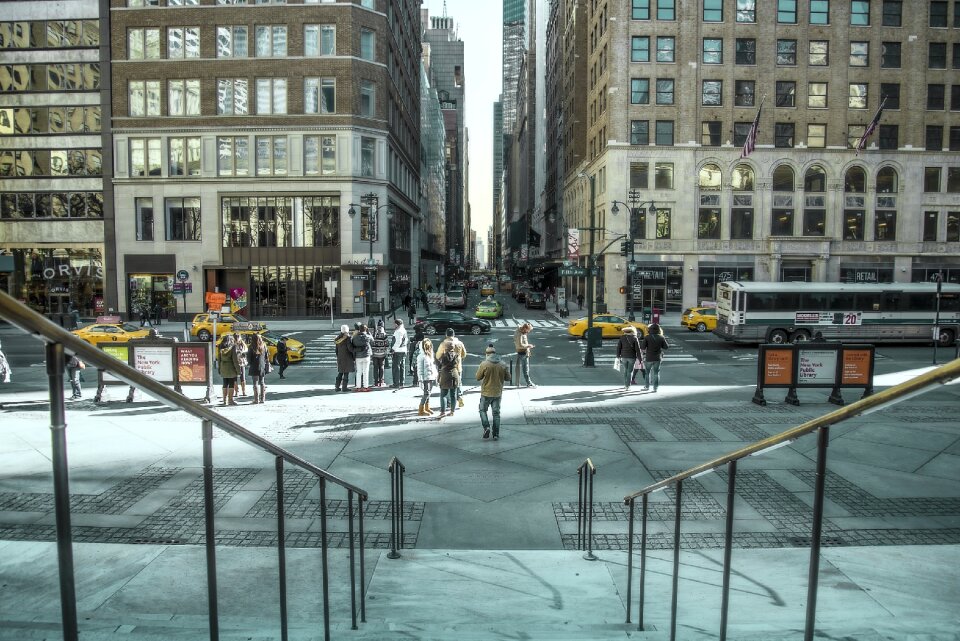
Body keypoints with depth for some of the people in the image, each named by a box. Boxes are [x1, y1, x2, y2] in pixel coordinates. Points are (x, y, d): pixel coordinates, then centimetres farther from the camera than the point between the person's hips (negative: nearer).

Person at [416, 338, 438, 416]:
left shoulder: (431, 355, 13)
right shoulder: (421, 356, -11)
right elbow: (420, 369, -13)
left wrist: (436, 376, 18)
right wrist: (421, 380, -16)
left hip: (432, 377, 7)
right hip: (426, 378, -7)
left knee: (428, 393, 14)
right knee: (426, 393, -7)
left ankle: (427, 408, 25)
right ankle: (421, 410, 0)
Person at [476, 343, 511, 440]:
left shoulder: (484, 364, -13)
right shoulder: (503, 365, -4)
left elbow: (478, 377, -6)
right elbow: (508, 378, 4)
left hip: (486, 393, -3)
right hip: (498, 393, 3)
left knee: (483, 410, 16)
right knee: (496, 413, 10)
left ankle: (486, 427, -4)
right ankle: (496, 435, 12)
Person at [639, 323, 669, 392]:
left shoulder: (647, 337, -10)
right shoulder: (661, 338, -4)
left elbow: (642, 346, -14)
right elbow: (666, 346, 0)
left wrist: (644, 350, 6)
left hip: (649, 357, -1)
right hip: (658, 358, 1)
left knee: (648, 371, 16)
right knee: (656, 372, 8)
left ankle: (647, 385, 22)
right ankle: (655, 387, 6)